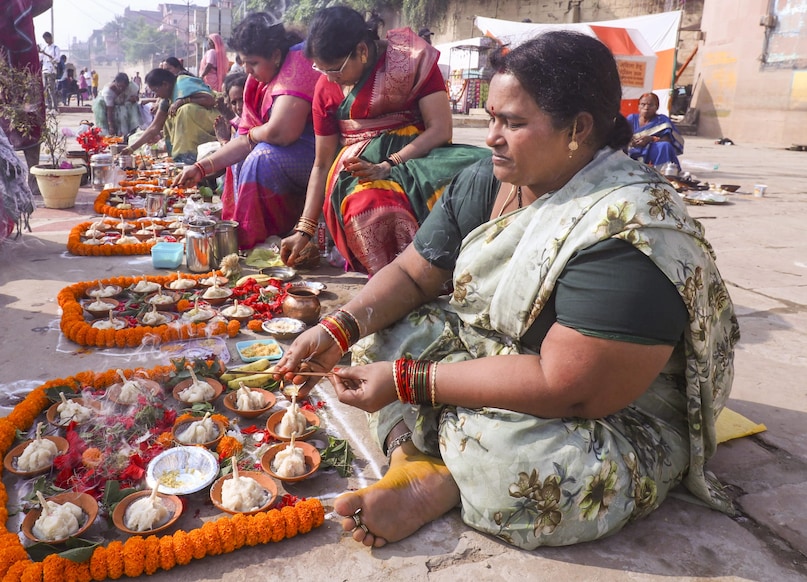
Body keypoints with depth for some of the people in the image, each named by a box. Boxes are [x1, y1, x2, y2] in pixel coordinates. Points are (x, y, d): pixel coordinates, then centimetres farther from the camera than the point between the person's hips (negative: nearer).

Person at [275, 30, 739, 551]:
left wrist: (409, 381, -28)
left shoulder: (627, 232, -28)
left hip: (616, 424, -7)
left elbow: (562, 387, -31)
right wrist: (339, 329, -16)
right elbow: (412, 274, 1)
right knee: (379, 326, -3)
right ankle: (414, 458, -18)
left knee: (516, 454, -38)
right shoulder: (485, 182, -4)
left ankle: (436, 488, -9)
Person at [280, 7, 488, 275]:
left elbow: (440, 129, -9)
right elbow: (322, 164, 9)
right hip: (359, 167, 1)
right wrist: (304, 230, 3)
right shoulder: (326, 87, 6)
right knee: (367, 207, -37)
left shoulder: (412, 57, -5)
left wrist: (387, 166, -20)